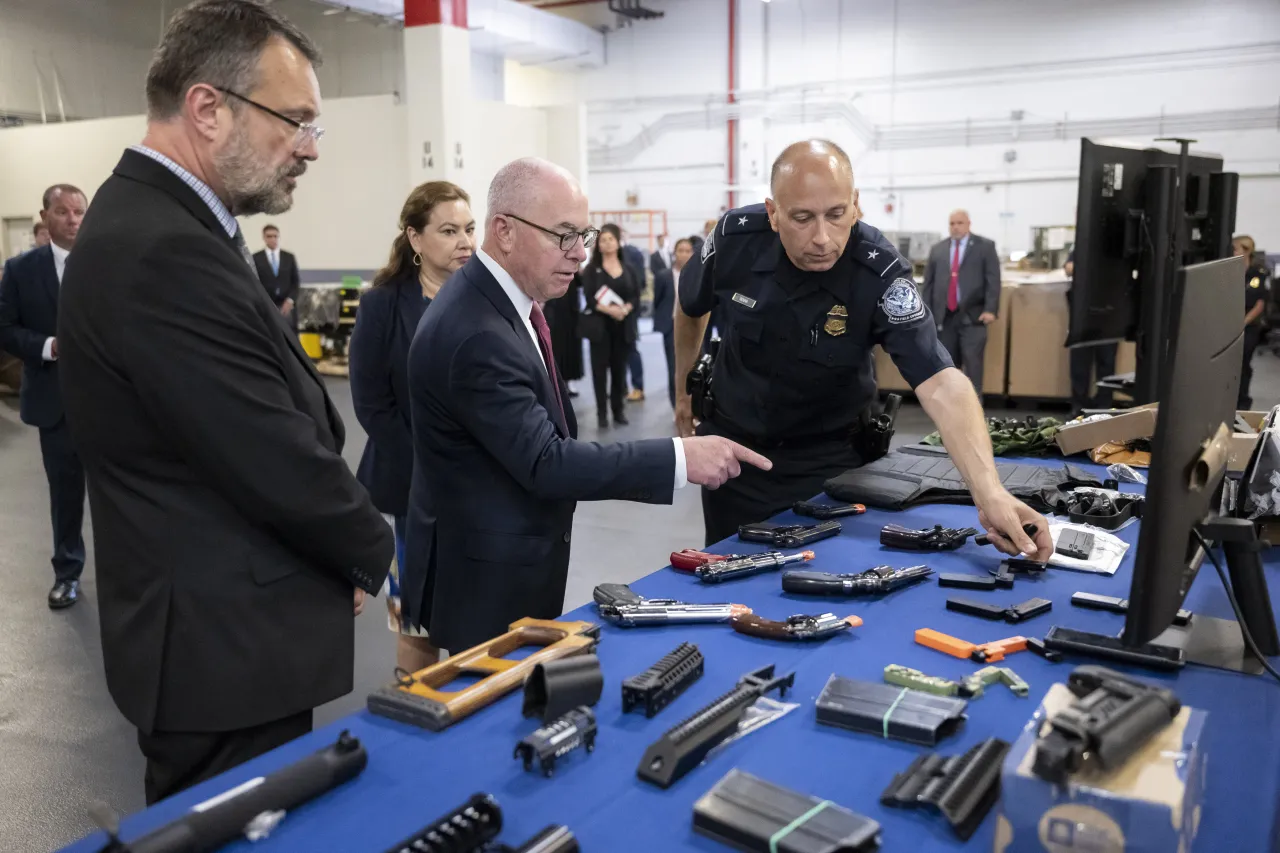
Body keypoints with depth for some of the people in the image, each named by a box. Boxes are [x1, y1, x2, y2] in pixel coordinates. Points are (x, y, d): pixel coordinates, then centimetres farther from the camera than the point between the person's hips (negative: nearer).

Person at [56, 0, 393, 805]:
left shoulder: (161, 226, 9)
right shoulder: (162, 254, -25)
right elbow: (279, 463, -24)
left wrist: (346, 552, 3)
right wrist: (377, 550, -6)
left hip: (222, 633, 10)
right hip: (225, 648, -10)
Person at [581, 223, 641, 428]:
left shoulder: (628, 268, 9)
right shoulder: (591, 269, 1)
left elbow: (636, 296, 3)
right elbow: (589, 298, -9)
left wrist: (625, 309, -17)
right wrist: (608, 309, -23)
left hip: (624, 325, 2)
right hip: (599, 325, -2)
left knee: (619, 368, 6)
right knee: (600, 368, -1)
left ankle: (618, 410, 15)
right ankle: (602, 412, 5)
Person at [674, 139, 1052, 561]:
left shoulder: (880, 273, -27)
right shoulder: (735, 238, -20)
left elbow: (942, 385, -38)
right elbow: (691, 308, 3)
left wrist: (990, 494, -51)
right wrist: (683, 388, 12)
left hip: (828, 455, -2)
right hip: (733, 444, 2)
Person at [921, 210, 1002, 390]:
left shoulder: (985, 246, 6)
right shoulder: (937, 249, 15)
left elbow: (993, 279, -2)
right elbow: (928, 283, 13)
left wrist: (990, 309, -13)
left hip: (972, 316, -3)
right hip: (944, 317, 3)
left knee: (972, 365, -7)